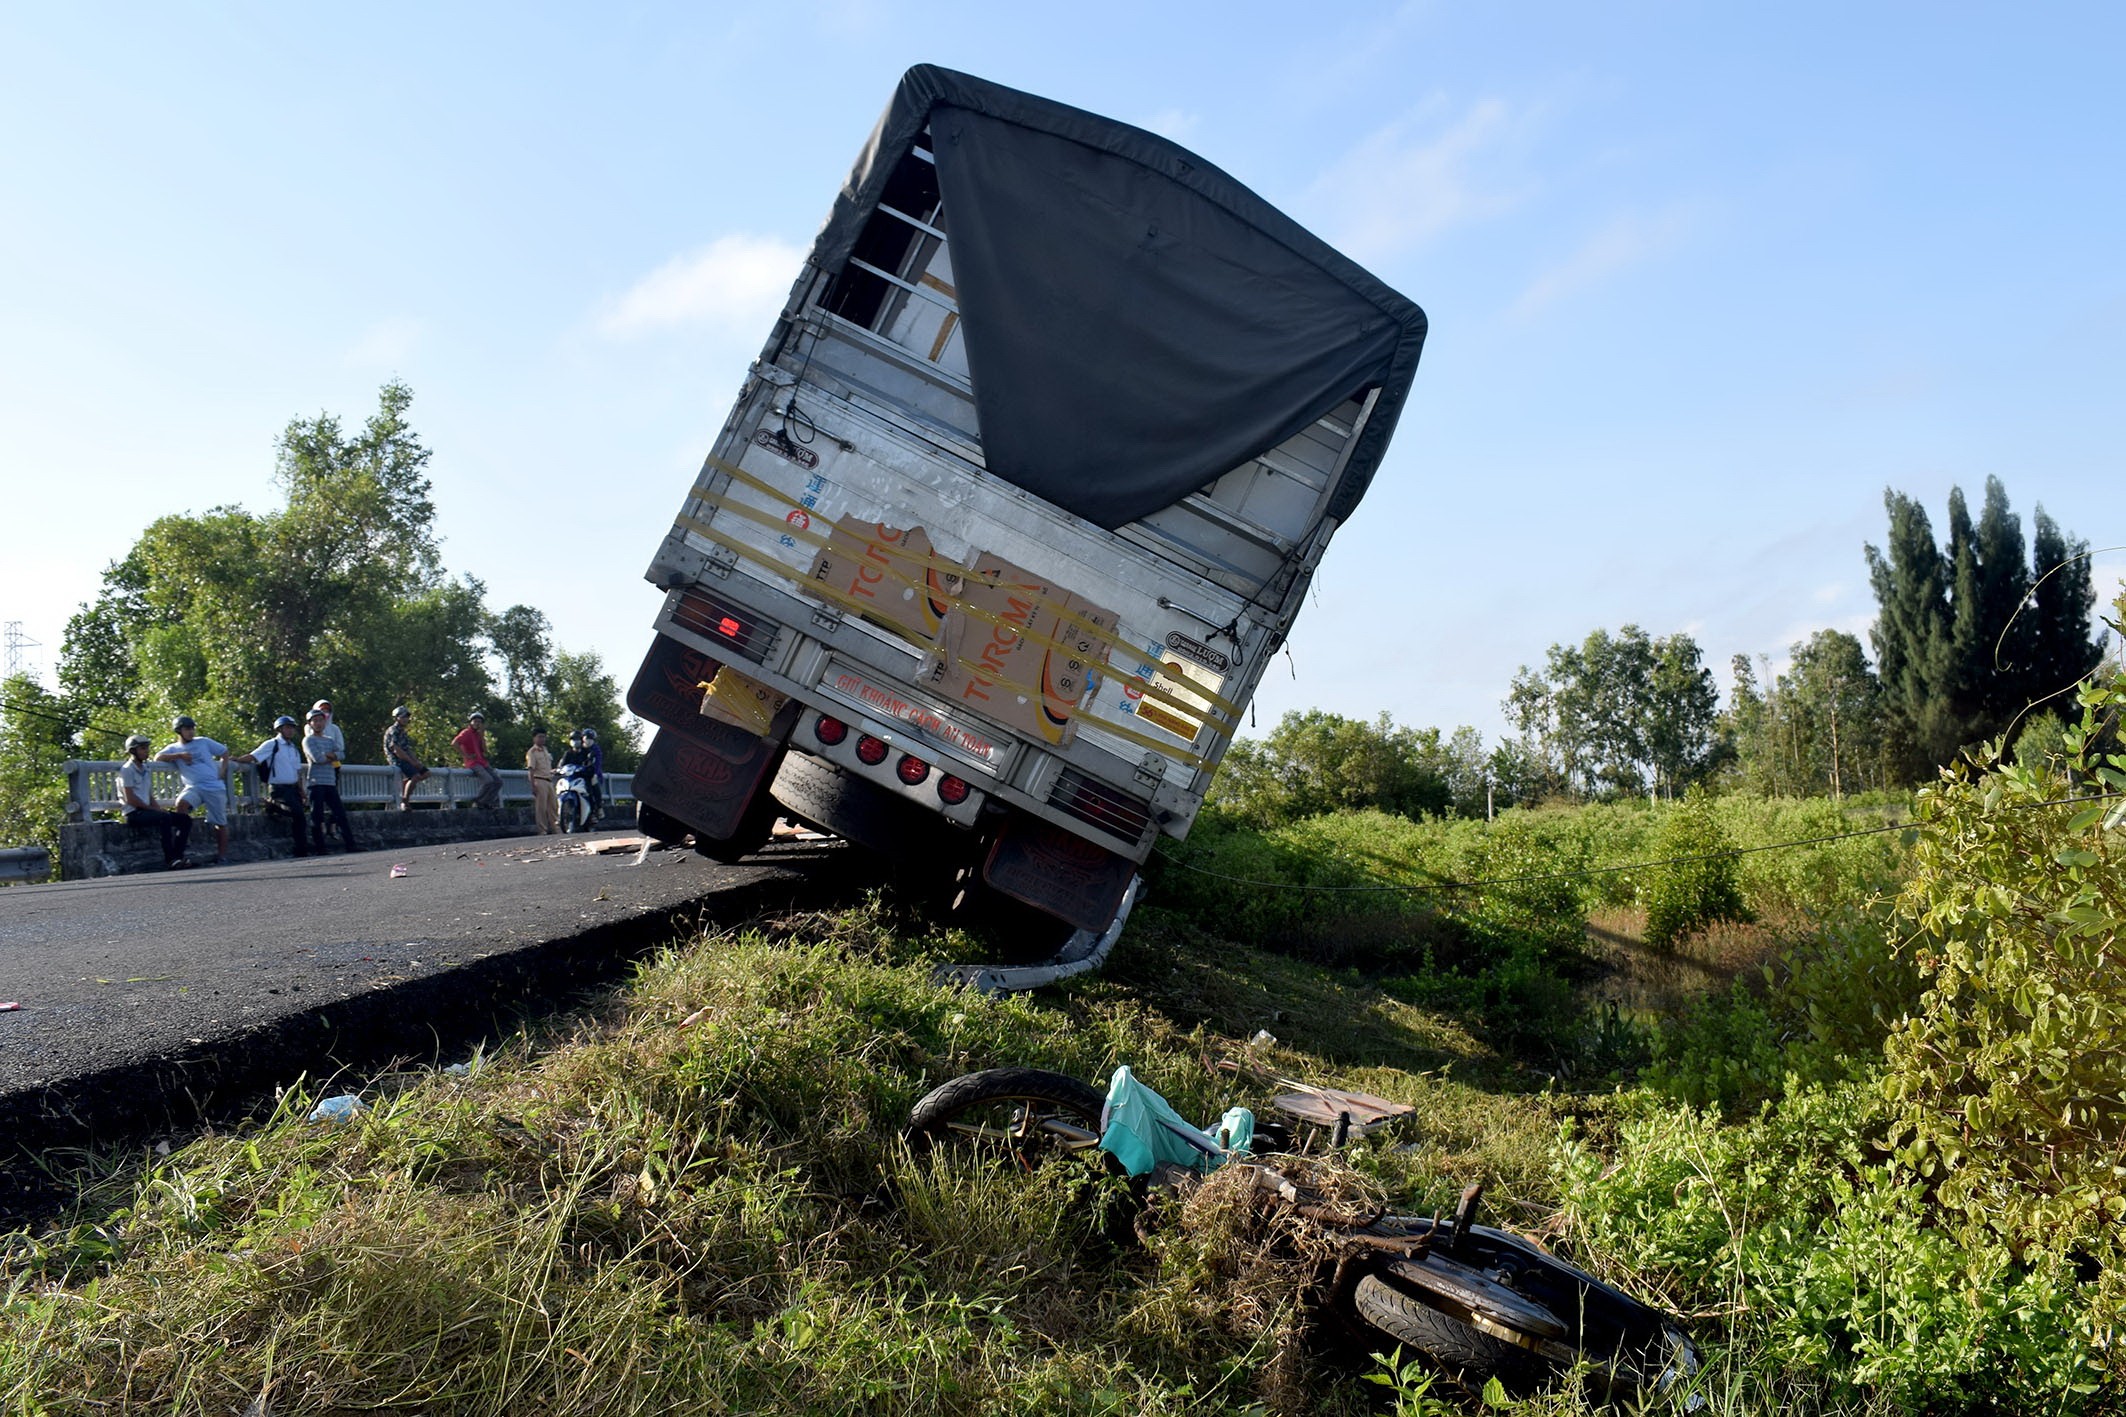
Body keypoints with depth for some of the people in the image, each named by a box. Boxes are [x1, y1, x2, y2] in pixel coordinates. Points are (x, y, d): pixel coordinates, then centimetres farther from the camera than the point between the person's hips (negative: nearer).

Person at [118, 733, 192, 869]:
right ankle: (169, 860, -34)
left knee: (185, 819, -4)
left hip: (147, 811, 9)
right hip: (134, 814, -9)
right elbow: (130, 799, -12)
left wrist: (159, 809, 2)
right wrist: (152, 809, -11)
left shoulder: (146, 770, 21)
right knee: (165, 818, -34)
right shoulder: (127, 770, -5)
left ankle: (177, 857, -15)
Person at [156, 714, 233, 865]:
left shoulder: (203, 742, 10)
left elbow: (224, 752, 15)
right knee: (181, 804, -32)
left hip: (215, 787, 0)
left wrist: (222, 771, 3)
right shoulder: (174, 748, 10)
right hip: (193, 787, 0)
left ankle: (222, 857, 8)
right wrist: (180, 755, -13)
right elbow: (157, 758, -6)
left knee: (220, 823, 1)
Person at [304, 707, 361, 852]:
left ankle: (350, 844, 7)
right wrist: (332, 756, 0)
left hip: (330, 782, 6)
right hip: (316, 782, -6)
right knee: (317, 817, -4)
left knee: (341, 814, 5)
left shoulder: (330, 740, 19)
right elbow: (316, 757, -14)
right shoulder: (309, 740, -1)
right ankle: (320, 848, -1)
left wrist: (325, 755, -11)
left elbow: (340, 753, 4)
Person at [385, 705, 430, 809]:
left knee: (425, 773, 2)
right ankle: (404, 802, -22)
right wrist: (411, 761, -19)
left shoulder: (402, 732, 21)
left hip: (406, 759, 9)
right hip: (398, 761, -9)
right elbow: (397, 750, -19)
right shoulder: (393, 731, -10)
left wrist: (416, 760, 3)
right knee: (415, 776, -27)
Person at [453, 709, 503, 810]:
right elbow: (454, 743, -19)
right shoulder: (466, 733, -4)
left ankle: (486, 802, 2)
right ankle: (478, 802, -11)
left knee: (498, 781, -4)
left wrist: (482, 736, 2)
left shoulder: (478, 734, 19)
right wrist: (466, 755, -17)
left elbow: (485, 751, 9)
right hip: (473, 764, -8)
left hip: (483, 763, 8)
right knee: (489, 781, -26)